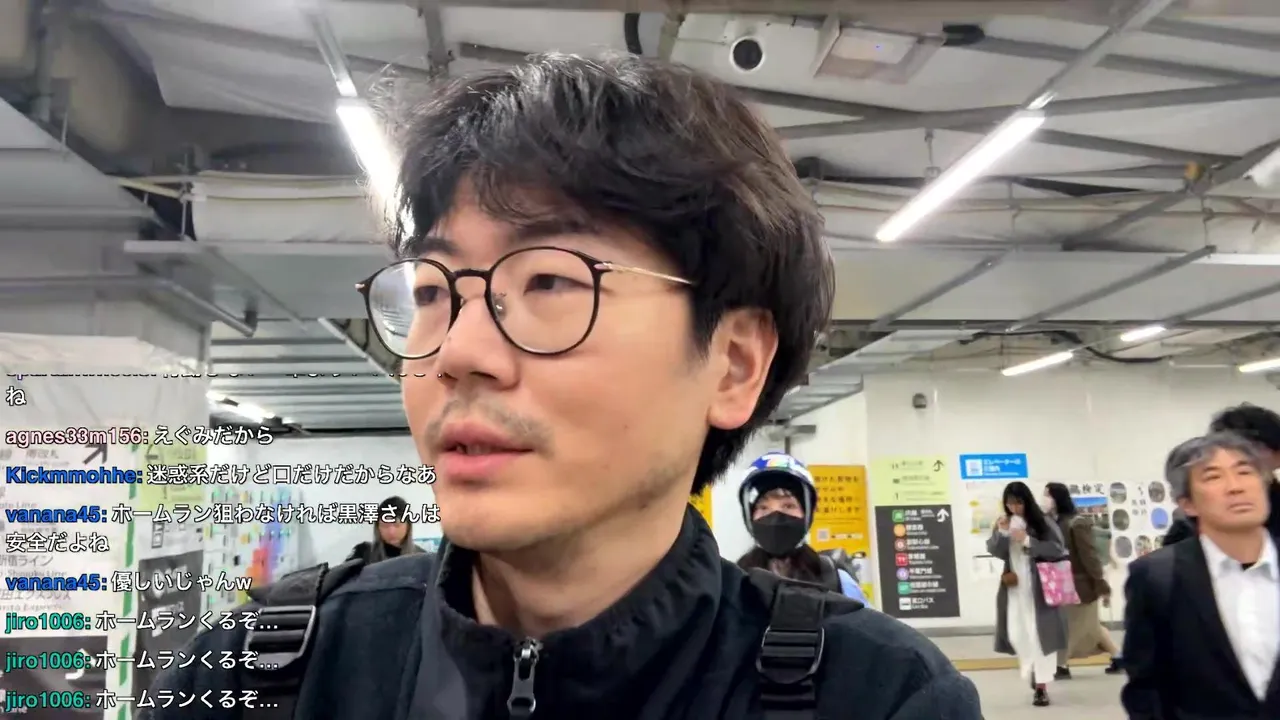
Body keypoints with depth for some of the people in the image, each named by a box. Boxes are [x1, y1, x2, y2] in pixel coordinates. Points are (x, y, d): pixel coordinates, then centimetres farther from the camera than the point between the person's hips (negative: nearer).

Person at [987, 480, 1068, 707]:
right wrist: (1001, 532, -18)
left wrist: (1028, 541, -20)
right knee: (1016, 634, 2)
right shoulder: (1003, 523, 5)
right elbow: (994, 551, -2)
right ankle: (1034, 675, 24)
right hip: (1014, 587, 3)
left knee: (1040, 634, -2)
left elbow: (1058, 549, -13)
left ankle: (1041, 685, 5)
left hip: (1039, 588, -3)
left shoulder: (1042, 523, -5)